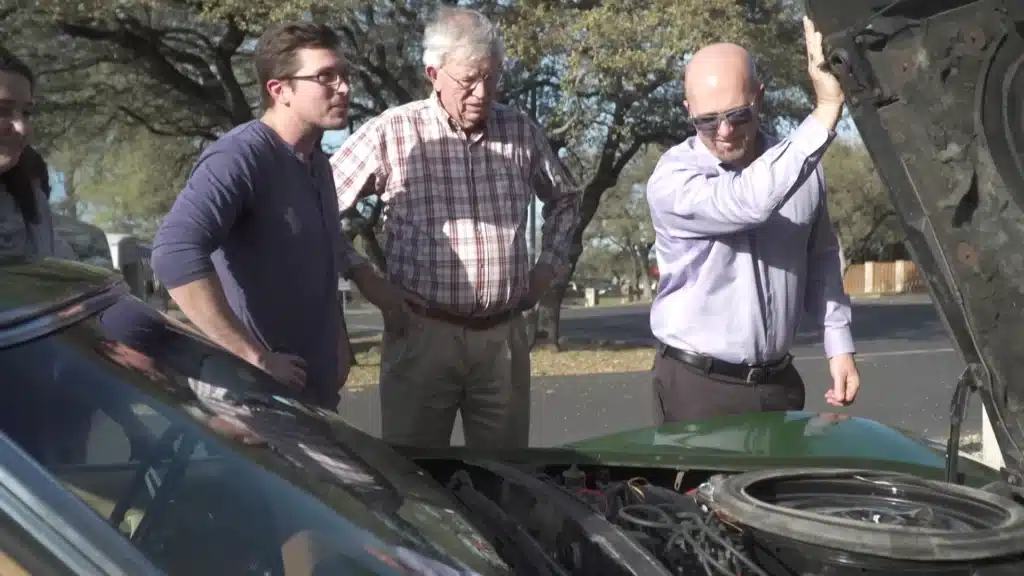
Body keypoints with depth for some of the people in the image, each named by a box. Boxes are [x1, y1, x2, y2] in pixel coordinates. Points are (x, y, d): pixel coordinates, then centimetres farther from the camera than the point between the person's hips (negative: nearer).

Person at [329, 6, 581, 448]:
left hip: (503, 336, 4)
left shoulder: (521, 131, 6)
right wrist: (364, 277, -6)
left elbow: (565, 199, 24)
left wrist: (549, 265, 12)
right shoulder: (390, 133, -7)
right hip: (421, 334, -3)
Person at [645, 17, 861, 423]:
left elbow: (821, 261, 11)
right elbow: (749, 201, -34)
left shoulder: (799, 167, 2)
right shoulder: (672, 179, -16)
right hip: (696, 386, -4)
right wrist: (826, 112, -35)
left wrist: (839, 345, 4)